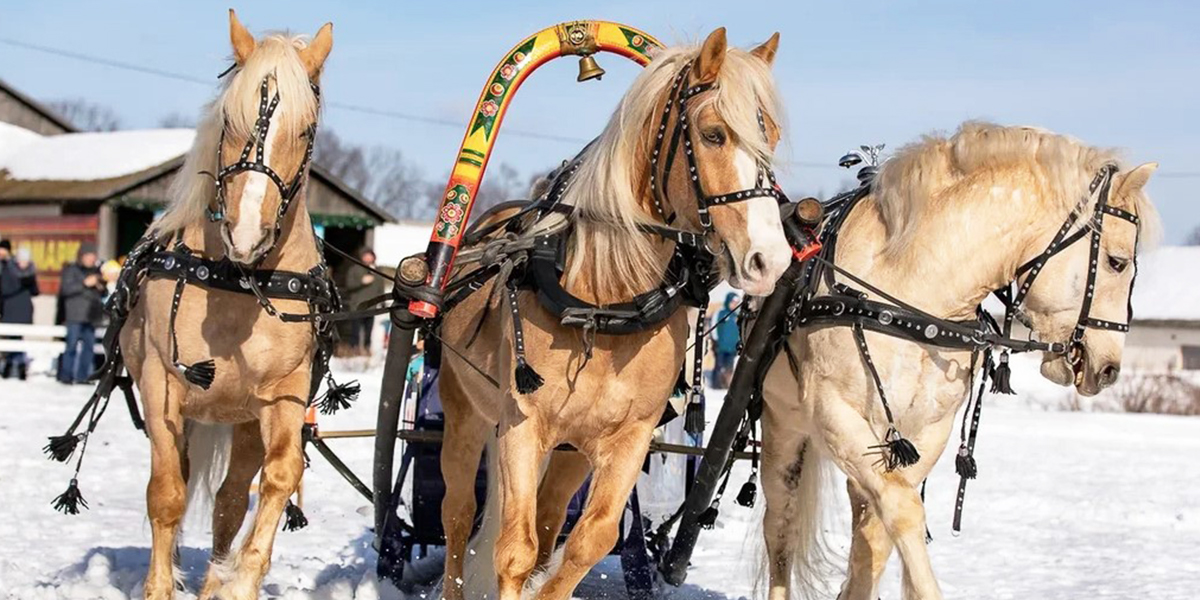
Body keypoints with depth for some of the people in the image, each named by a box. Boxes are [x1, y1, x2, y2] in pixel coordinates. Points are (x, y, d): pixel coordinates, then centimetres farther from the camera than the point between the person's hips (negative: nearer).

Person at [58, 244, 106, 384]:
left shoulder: (97, 271, 17)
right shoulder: (71, 270, 2)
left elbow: (104, 293, 23)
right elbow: (66, 289, -9)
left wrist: (101, 288, 0)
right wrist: (85, 284, -14)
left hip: (92, 315, 5)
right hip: (75, 315, -5)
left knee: (89, 346, 1)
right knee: (72, 345, -9)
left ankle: (82, 376, 6)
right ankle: (66, 375, -5)